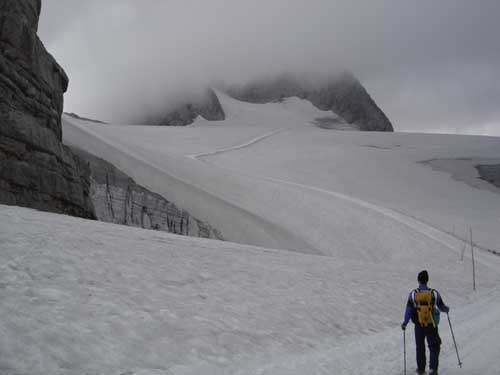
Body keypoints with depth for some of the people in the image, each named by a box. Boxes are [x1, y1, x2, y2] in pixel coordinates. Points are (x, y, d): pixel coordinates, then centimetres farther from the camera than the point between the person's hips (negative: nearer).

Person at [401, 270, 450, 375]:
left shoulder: (413, 294, -10)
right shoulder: (434, 293, -9)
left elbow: (408, 310, -8)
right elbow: (441, 307, 1)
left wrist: (404, 323, 3)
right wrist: (446, 309, 25)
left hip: (419, 325, 0)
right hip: (432, 326, 0)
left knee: (420, 347, 19)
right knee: (434, 347, 15)